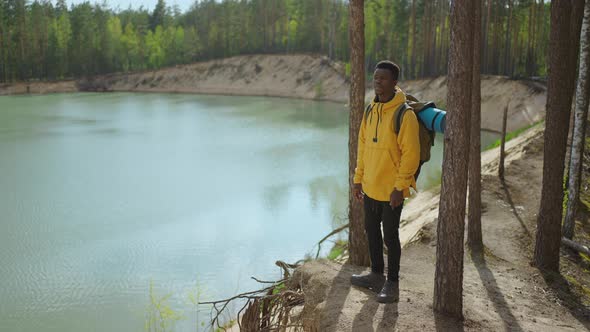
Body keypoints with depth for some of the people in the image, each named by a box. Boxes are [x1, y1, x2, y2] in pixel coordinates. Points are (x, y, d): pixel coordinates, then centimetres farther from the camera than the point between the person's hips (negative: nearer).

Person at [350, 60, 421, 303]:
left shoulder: (404, 114, -17)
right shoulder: (370, 110, 6)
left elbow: (411, 153, -18)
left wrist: (400, 187, -19)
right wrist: (358, 178, 11)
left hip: (392, 189, -7)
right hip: (370, 187, 7)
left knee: (390, 236, 3)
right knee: (371, 230, 17)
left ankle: (392, 284, 19)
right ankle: (376, 275, 34)